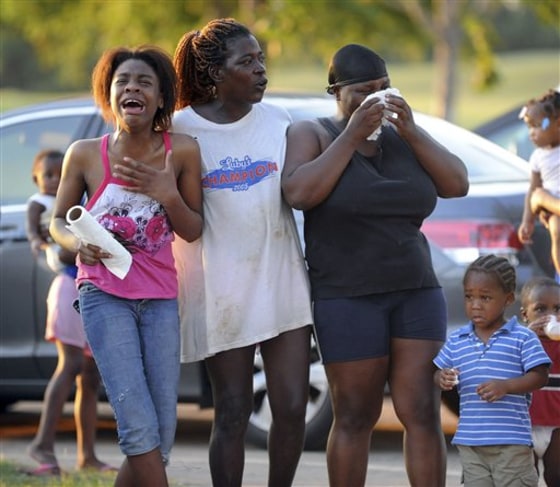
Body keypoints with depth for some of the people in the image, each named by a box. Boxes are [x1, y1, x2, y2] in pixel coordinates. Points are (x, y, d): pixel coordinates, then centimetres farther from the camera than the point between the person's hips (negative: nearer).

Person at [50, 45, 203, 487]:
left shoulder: (182, 152, -2)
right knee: (139, 425, -15)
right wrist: (79, 244, -14)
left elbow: (194, 231, 3)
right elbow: (58, 222, 8)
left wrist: (168, 194, -16)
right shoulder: (85, 155, -4)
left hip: (161, 298, 3)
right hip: (104, 296, -3)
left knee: (162, 436, 0)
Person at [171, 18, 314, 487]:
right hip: (222, 288, -3)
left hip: (283, 282, 3)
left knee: (292, 408, 1)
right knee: (233, 414, 1)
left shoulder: (278, 119, 6)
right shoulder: (182, 128, -4)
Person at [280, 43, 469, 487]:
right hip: (348, 299, -4)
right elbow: (299, 193, -19)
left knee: (422, 412, -4)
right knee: (356, 418, -2)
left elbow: (457, 184, -1)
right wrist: (352, 137, -19)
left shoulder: (402, 137, 10)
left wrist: (411, 131, -12)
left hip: (416, 293, 4)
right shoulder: (312, 134, -2)